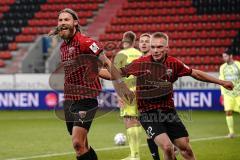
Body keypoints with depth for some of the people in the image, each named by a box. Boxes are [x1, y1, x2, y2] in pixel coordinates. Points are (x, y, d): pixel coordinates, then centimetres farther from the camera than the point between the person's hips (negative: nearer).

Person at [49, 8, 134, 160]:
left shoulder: (84, 42, -13)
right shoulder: (63, 46, 11)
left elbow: (107, 63, -13)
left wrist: (121, 85, -16)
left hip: (86, 100, -8)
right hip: (69, 100, 8)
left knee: (78, 143, -18)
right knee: (82, 146, 12)